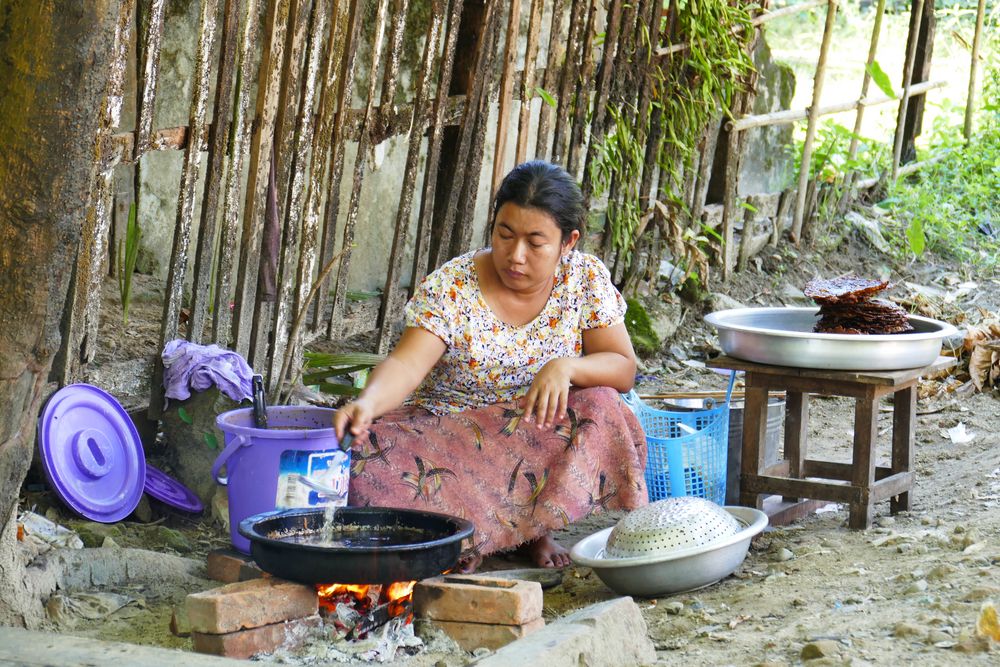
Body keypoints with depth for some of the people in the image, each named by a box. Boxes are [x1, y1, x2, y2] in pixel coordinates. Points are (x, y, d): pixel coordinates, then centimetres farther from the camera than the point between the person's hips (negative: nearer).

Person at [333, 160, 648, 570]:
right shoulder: (450, 287, -12)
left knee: (601, 408, -29)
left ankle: (535, 531, -13)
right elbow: (405, 365, -24)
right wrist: (368, 402, -46)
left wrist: (566, 367, -28)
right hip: (450, 436, -1)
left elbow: (623, 369, -7)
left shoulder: (587, 280, -5)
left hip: (541, 438, 1)